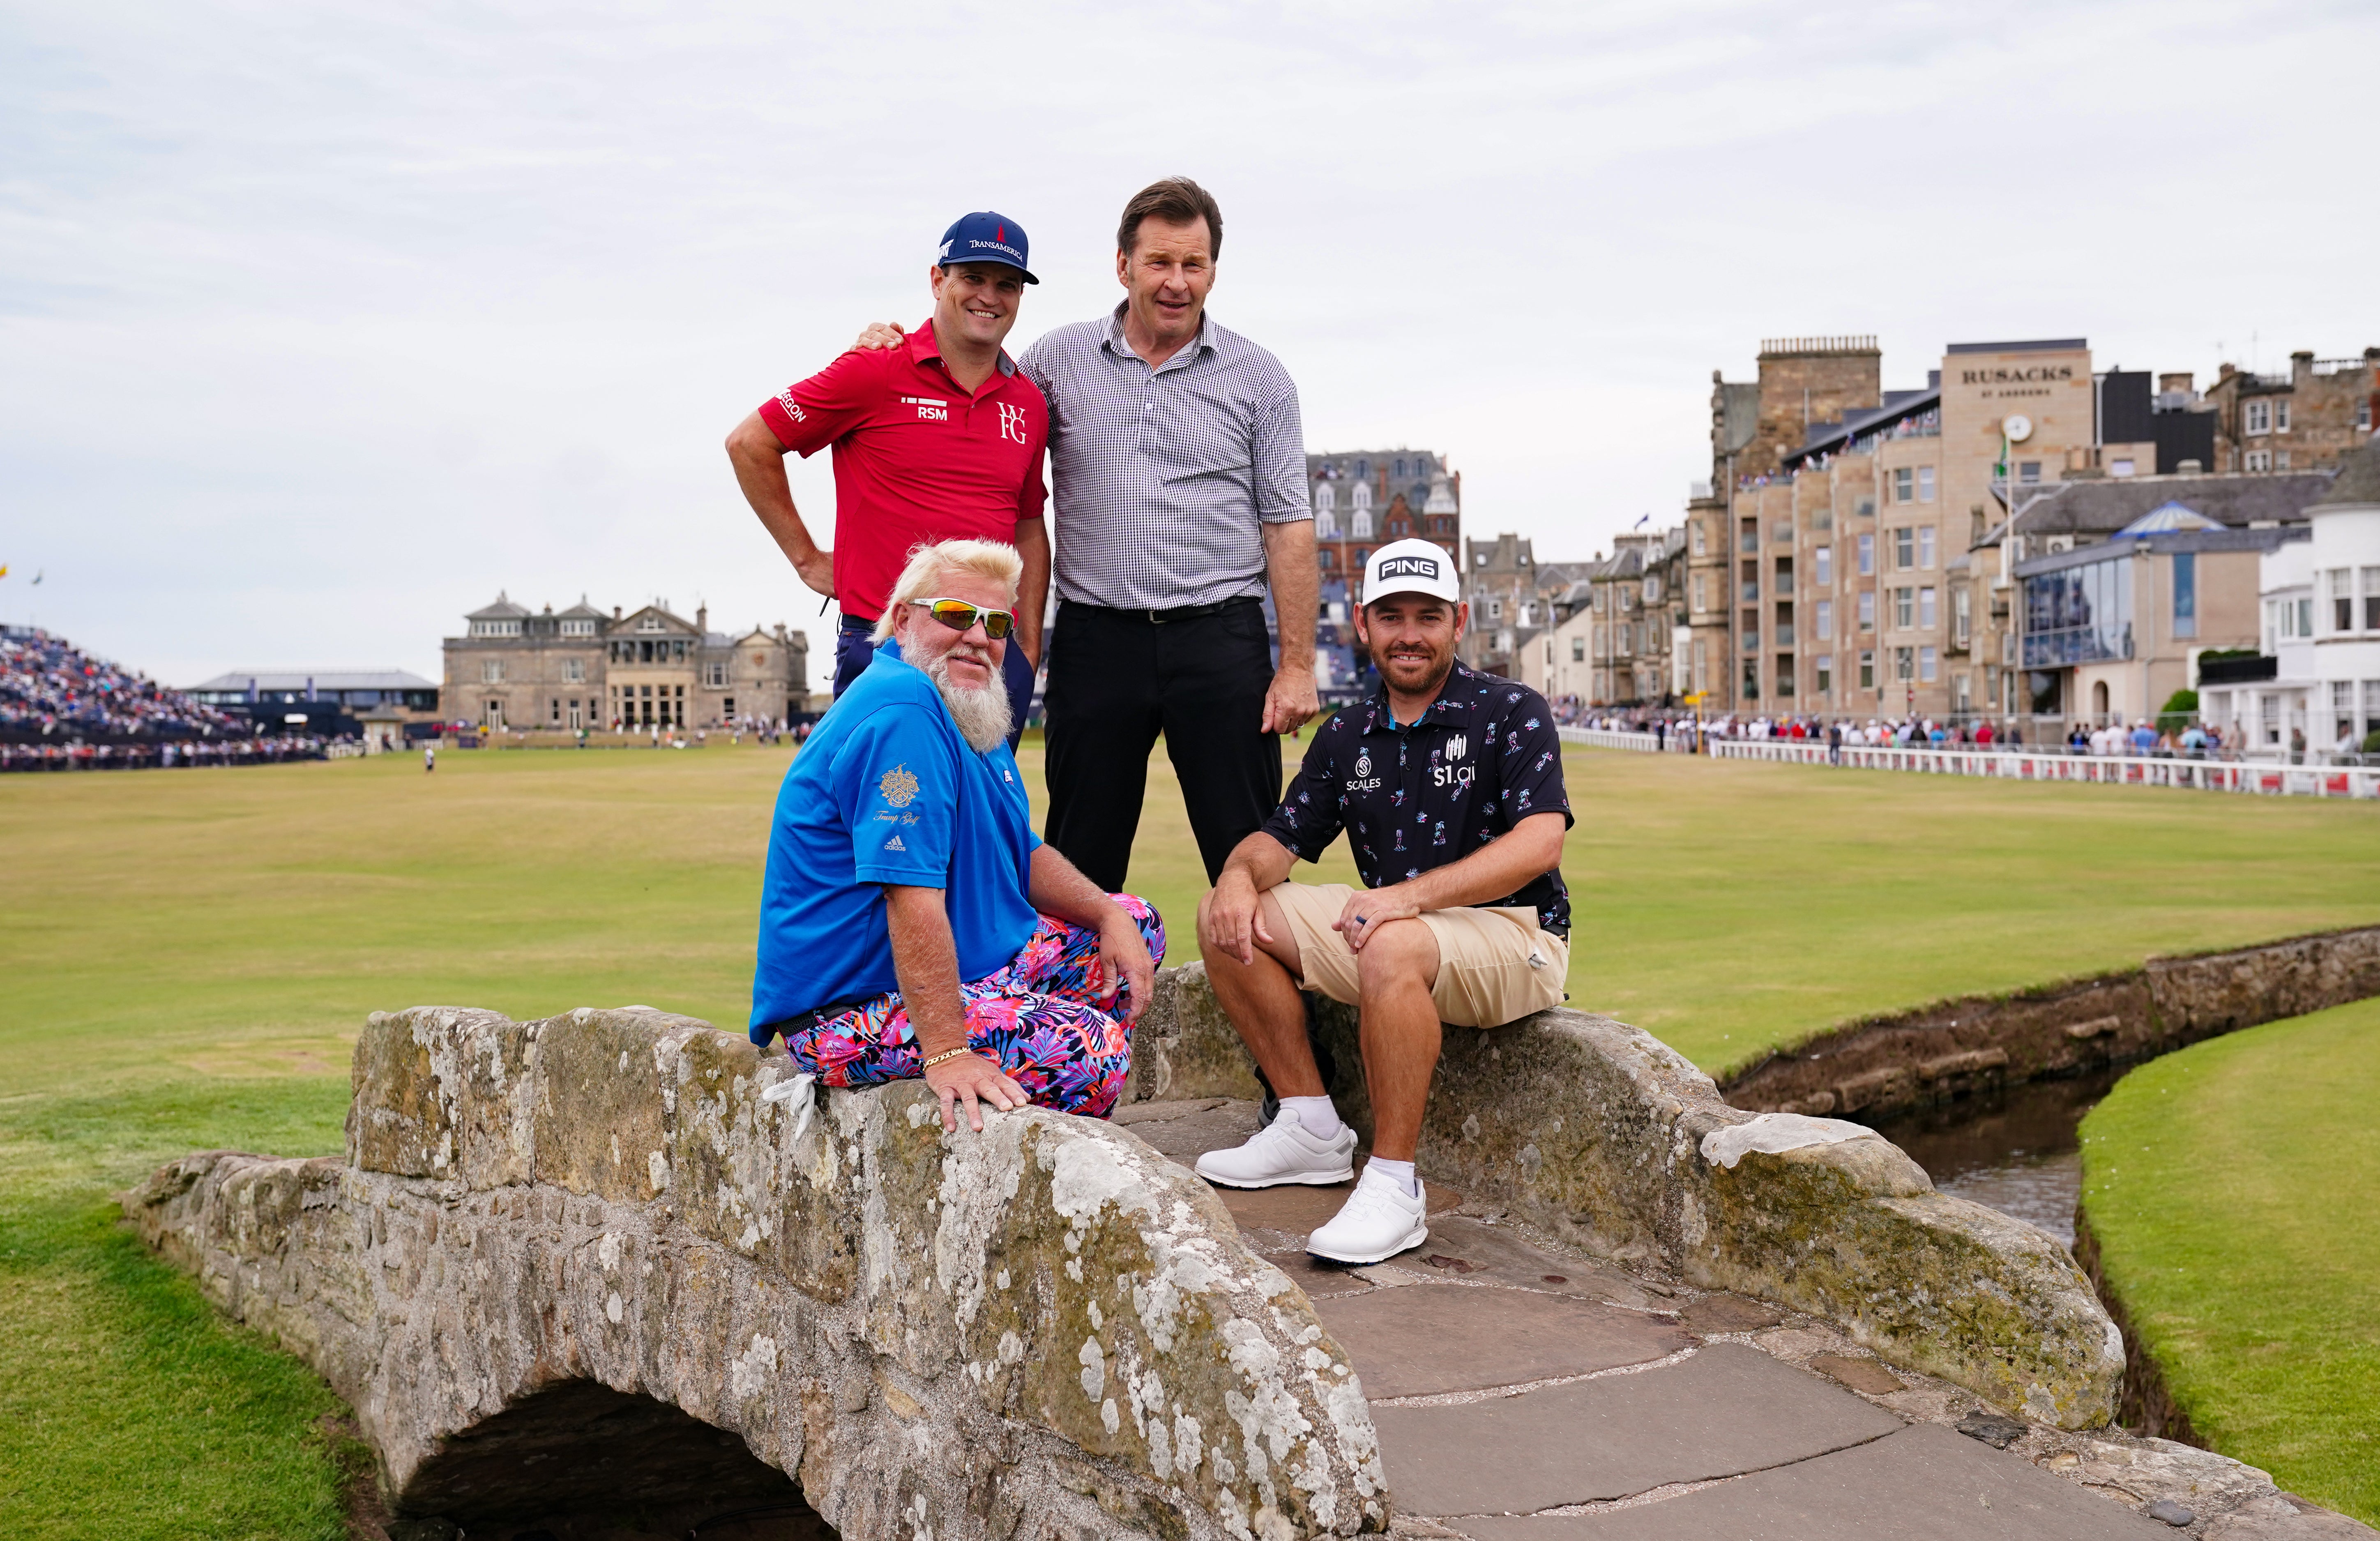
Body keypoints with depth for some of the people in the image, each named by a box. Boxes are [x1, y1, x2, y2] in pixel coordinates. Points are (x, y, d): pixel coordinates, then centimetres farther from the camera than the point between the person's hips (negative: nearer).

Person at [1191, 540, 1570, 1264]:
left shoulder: (1512, 713, -8)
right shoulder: (1347, 737, 10)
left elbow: (1539, 843, -22)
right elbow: (1281, 837, 11)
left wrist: (1409, 894, -33)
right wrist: (1241, 873, -15)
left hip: (1513, 936, -7)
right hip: (1398, 927, 7)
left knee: (1391, 949, -38)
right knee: (1229, 920, -3)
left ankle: (1393, 1184, -29)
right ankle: (1313, 1130, 1)